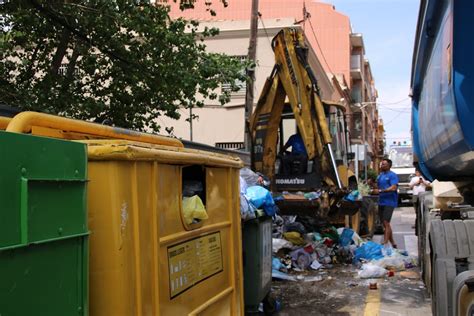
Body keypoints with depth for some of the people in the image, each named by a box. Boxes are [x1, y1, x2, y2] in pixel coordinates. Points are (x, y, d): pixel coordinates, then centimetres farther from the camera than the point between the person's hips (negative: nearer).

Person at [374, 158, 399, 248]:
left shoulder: (392, 175, -7)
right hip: (381, 202, 8)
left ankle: (385, 243, -15)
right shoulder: (380, 175, 16)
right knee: (384, 223, 11)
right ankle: (392, 243, 21)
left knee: (386, 222, -14)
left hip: (389, 202, -8)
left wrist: (380, 191, -23)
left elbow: (394, 188, -19)